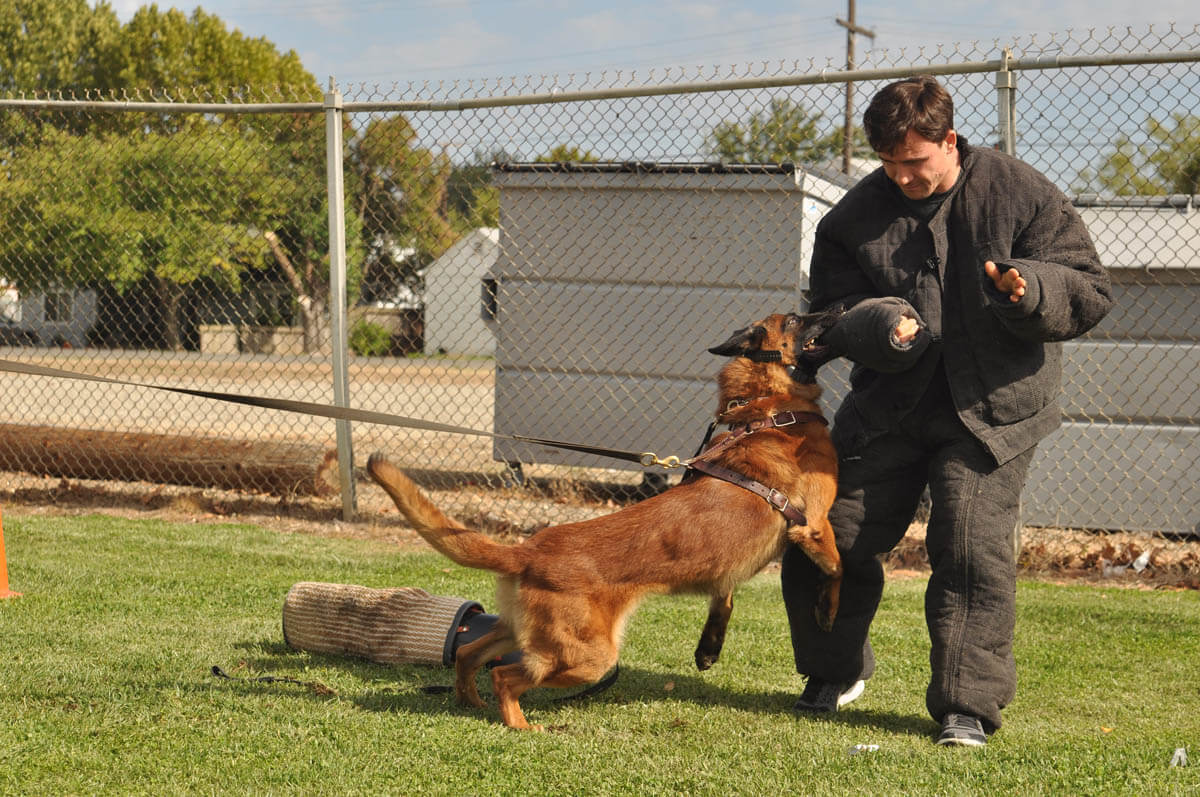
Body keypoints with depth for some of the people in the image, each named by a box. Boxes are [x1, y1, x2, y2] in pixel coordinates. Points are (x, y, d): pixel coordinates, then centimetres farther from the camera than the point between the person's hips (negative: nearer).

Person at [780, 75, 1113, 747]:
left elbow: (1091, 292, -6)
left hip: (992, 408, -3)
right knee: (832, 538, 3)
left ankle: (969, 706, -5)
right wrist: (879, 324, -22)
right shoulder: (858, 213, 2)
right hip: (887, 406, 4)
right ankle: (836, 672, 27)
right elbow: (832, 311, 2)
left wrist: (1032, 287, -28)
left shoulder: (1021, 194, -6)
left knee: (974, 552, -14)